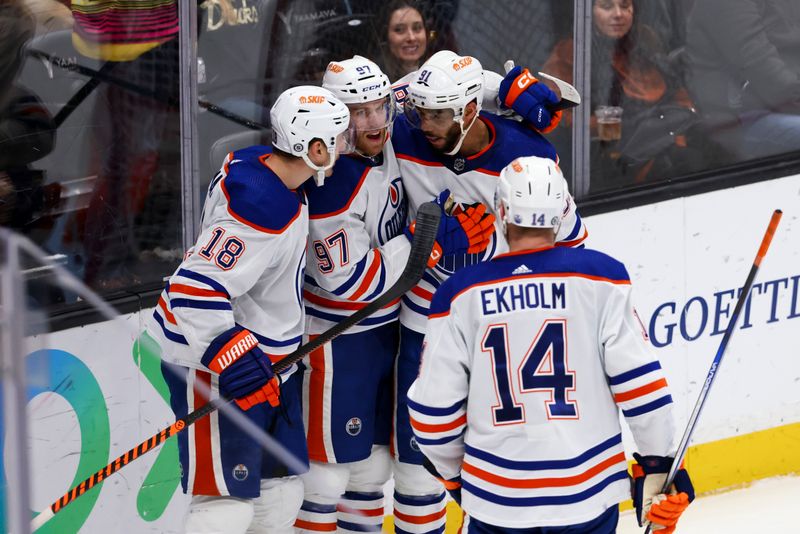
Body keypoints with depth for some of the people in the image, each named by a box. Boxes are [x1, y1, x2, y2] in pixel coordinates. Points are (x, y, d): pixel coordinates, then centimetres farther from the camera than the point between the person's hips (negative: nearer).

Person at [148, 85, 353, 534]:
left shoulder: (260, 165, 1)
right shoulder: (261, 209, -28)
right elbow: (194, 289, -32)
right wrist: (233, 357, -34)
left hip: (264, 360, 10)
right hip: (211, 363, -10)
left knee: (282, 489, 14)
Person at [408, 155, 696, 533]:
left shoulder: (461, 294, -2)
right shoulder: (599, 278, -6)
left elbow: (434, 407, 1)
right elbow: (639, 380, -7)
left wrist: (457, 474, 17)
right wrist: (658, 467, 3)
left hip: (496, 500, 1)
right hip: (587, 493, -1)